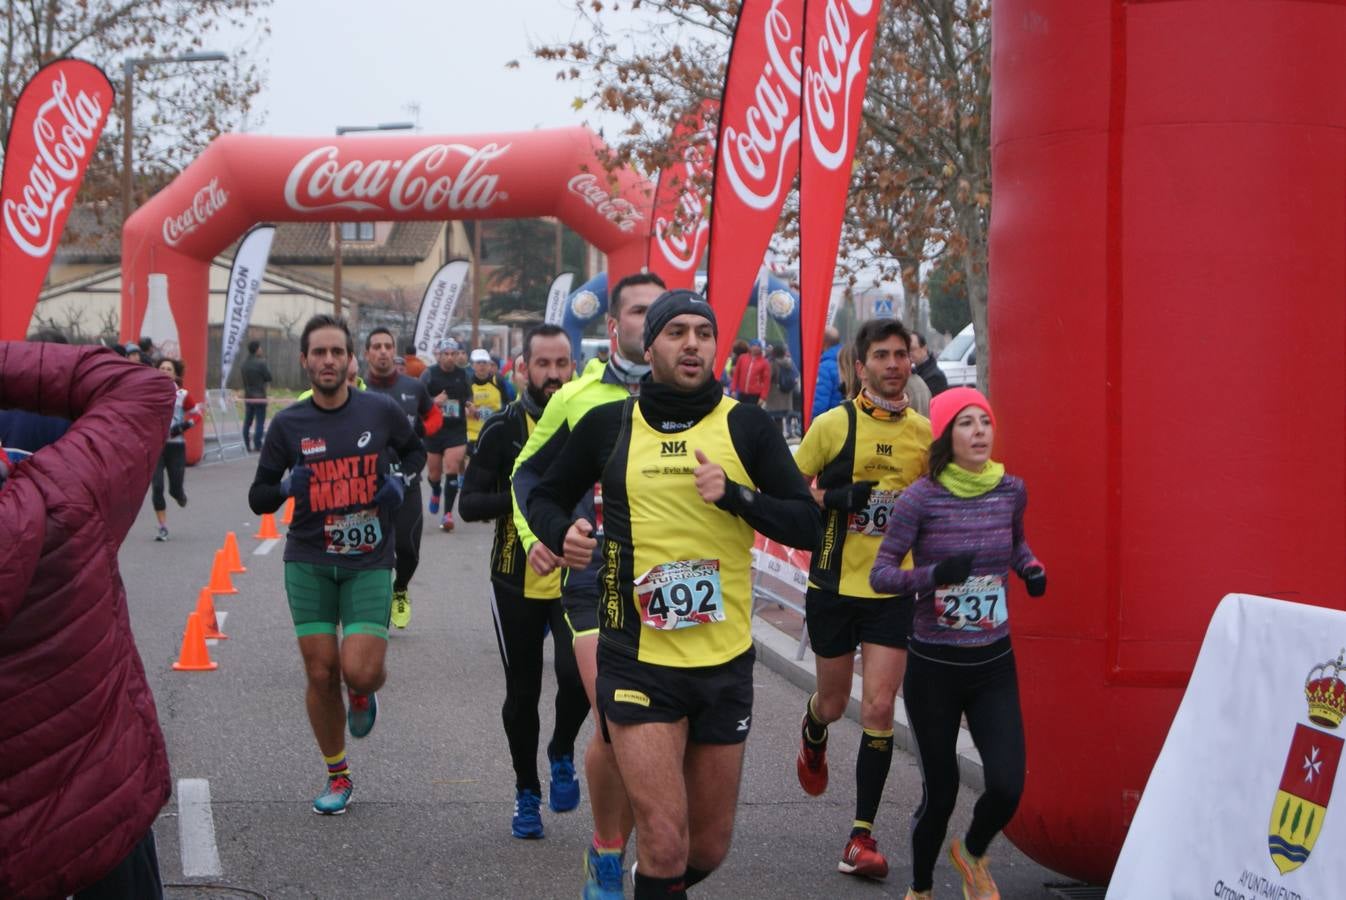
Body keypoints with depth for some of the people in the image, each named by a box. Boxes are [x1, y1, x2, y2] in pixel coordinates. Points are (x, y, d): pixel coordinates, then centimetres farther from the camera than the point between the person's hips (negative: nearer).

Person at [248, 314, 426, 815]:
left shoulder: (380, 411, -1)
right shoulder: (288, 424, 0)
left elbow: (415, 450, 19)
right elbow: (258, 498, 5)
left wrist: (401, 481, -1)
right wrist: (288, 487, -16)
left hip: (370, 562, -1)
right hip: (308, 562, 1)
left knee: (360, 671, -14)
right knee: (321, 674, 2)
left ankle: (363, 696, 26)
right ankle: (337, 776, 21)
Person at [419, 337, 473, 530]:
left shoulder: (463, 375, 5)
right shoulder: (429, 374, -3)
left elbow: (468, 396, 22)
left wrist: (469, 407, 0)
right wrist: (433, 401, -23)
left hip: (456, 430, 0)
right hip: (433, 429, 0)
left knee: (452, 469, -13)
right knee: (435, 472, 11)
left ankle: (448, 513, -12)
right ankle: (435, 493, 47)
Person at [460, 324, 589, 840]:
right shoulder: (503, 430, -5)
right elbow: (469, 504, -8)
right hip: (517, 580, 0)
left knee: (578, 674, -19)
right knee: (522, 694, 8)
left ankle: (562, 753, 12)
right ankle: (526, 792, 27)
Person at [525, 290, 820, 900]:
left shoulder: (746, 426, 1)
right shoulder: (608, 424, 2)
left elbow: (807, 525, -3)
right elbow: (546, 497, 16)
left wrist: (735, 495, -18)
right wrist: (561, 532, -6)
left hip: (724, 661, 2)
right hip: (637, 660, -2)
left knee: (709, 848, 15)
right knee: (664, 843, -13)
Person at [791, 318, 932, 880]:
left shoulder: (924, 432, 4)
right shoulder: (833, 424, -5)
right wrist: (835, 498, -16)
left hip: (892, 591, 1)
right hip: (834, 586, -1)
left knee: (879, 710, -7)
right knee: (833, 703, 14)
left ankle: (863, 835, 0)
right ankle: (813, 737, 53)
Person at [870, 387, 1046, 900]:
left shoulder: (1011, 490, 0)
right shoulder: (922, 498, -12)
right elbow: (880, 573, -12)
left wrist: (1031, 569, 0)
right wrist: (933, 575, -28)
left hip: (994, 665, 3)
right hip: (934, 665, -3)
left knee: (1007, 786, -9)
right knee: (940, 793, 3)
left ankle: (972, 854, 25)